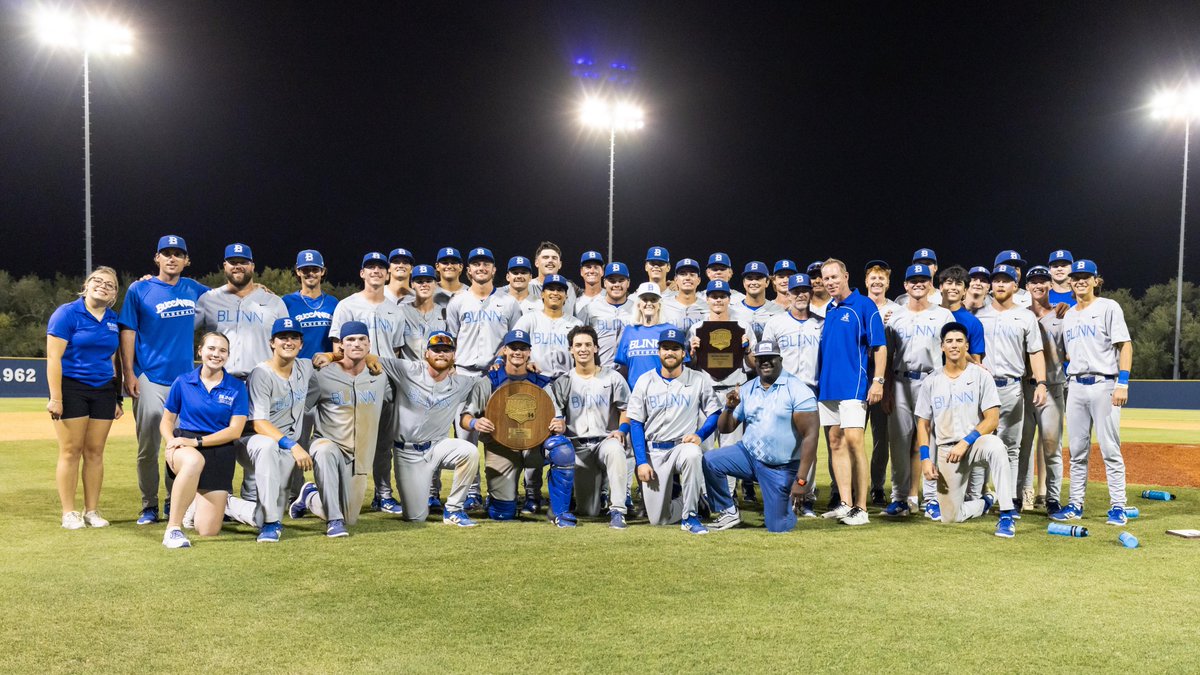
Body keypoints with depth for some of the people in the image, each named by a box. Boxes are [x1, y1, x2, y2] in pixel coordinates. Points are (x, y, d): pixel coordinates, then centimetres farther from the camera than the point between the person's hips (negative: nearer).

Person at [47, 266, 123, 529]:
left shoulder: (113, 320, 11)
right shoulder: (67, 313, -6)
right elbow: (54, 357, -10)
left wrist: (117, 398, 13)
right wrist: (55, 398, -15)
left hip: (103, 391, 5)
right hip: (71, 387, -5)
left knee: (95, 452, 6)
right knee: (71, 451, -3)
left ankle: (92, 511, 13)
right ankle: (69, 513, 5)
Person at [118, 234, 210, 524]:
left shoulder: (194, 290, 10)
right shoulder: (139, 290, 0)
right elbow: (127, 332, -1)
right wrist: (128, 374, -9)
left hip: (185, 379, 3)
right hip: (150, 379, -3)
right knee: (148, 446, -1)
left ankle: (175, 503, 17)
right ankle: (149, 506, 11)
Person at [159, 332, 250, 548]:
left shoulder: (236, 387, 3)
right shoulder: (183, 382, 6)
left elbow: (235, 431, -4)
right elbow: (166, 420, 11)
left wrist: (197, 441, -15)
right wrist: (171, 441, -11)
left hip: (219, 452, 1)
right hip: (184, 447, -1)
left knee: (208, 531, -5)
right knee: (194, 461, -43)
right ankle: (173, 528, -30)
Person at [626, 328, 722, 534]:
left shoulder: (699, 380, 0)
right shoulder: (645, 381, 2)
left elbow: (714, 413, 2)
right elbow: (635, 423, 2)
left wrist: (699, 435, -18)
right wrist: (641, 462, -6)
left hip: (683, 445, -1)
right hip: (654, 451, 1)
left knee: (692, 454, -39)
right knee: (658, 519, -3)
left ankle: (689, 516, -21)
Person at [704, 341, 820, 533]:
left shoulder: (797, 390, -12)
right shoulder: (746, 390, 4)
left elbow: (810, 435, -16)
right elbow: (725, 429, 7)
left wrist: (801, 481, -21)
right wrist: (729, 408, -17)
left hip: (781, 468, -4)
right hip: (748, 454, 4)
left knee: (777, 528, -5)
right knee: (709, 460, -21)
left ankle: (790, 502, 30)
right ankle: (728, 513, -2)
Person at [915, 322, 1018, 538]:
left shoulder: (980, 375, -1)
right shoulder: (931, 382, 7)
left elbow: (992, 419, -8)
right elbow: (923, 423, 9)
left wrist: (965, 442, -19)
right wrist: (925, 458, -4)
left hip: (975, 443, -2)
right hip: (945, 449, 2)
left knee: (994, 446, -40)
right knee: (949, 516, -3)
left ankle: (1007, 514, -34)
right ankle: (983, 503, 31)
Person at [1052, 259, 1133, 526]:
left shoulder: (1108, 307, -1)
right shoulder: (1068, 316, 17)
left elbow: (1125, 345, -7)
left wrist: (1122, 383, -16)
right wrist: (1071, 379, 8)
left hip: (1103, 384, -6)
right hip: (1076, 387, 6)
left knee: (1110, 450, -5)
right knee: (1077, 451, 8)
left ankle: (1118, 507, 2)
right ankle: (1075, 504, 14)